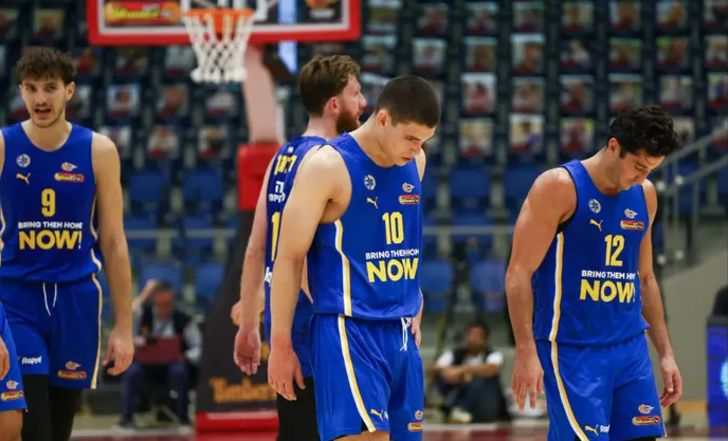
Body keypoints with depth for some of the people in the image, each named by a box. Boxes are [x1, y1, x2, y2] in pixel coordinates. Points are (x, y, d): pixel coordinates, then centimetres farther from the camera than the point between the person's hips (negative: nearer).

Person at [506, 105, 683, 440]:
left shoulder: (645, 195, 11)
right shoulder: (559, 187, -9)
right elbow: (519, 274, -11)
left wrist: (665, 352, 17)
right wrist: (526, 351, -18)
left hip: (630, 349, 7)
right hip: (571, 350, -7)